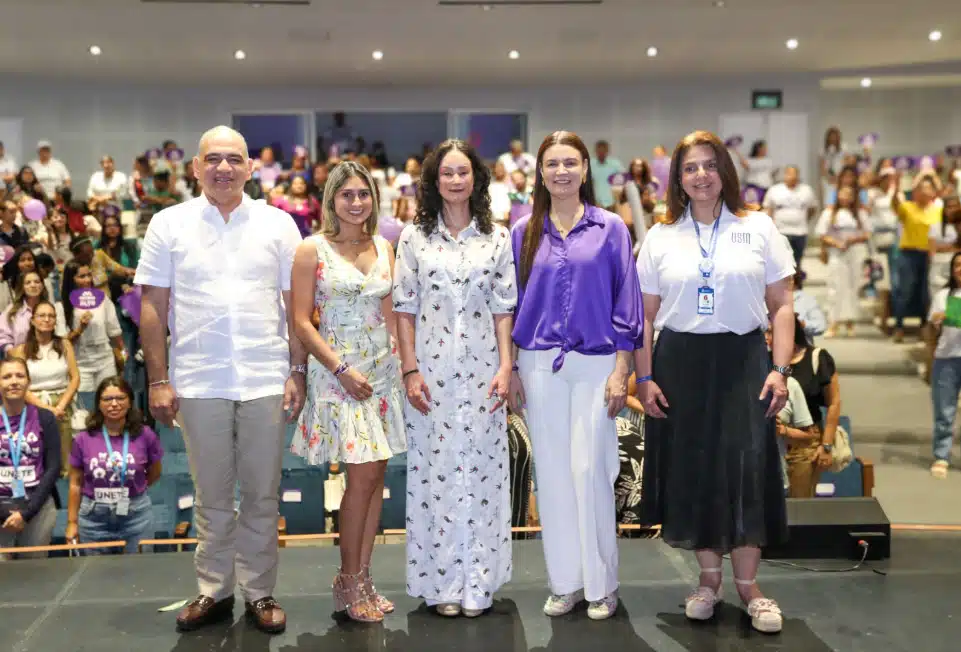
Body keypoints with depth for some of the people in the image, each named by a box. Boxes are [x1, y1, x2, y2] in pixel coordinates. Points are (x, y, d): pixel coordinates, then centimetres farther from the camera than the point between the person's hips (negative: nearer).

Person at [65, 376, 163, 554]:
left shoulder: (145, 435, -5)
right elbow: (76, 483, 4)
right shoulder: (83, 440, -3)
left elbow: (155, 473, 12)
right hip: (94, 516, 0)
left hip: (136, 515, 0)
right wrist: (72, 522, 4)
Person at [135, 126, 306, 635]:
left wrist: (297, 372, -1)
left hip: (265, 380, 0)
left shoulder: (278, 224, 4)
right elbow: (153, 306, 3)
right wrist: (158, 381, -2)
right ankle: (214, 591, 24)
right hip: (198, 382, 0)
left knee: (262, 495, 8)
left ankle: (260, 592, 20)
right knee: (211, 496, 11)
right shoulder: (169, 224, 4)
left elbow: (297, 306, 5)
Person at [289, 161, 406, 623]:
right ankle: (349, 581, 4)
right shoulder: (311, 251, -4)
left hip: (383, 369, 5)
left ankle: (361, 575, 15)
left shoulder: (384, 249, 10)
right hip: (337, 369, -5)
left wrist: (402, 362, 2)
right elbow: (302, 322, -7)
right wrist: (342, 369, -13)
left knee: (376, 473, 4)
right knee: (363, 472, -11)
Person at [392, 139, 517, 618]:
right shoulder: (414, 237, 4)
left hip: (482, 370, 1)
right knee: (434, 468, 2)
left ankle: (477, 582, 14)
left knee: (481, 468, 2)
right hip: (431, 371, 0)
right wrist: (410, 371, -5)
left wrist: (506, 367, -4)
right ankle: (441, 582, 13)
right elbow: (404, 308, 2)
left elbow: (504, 309, 4)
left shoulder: (497, 238, 6)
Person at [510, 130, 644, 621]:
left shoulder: (610, 229, 1)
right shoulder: (524, 233, 7)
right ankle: (564, 582, 18)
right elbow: (513, 304, 10)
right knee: (552, 472, 6)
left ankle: (601, 583, 11)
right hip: (540, 365, 2)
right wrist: (511, 369, 5)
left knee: (590, 470, -4)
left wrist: (621, 371, -5)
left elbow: (626, 302, 0)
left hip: (595, 364, -2)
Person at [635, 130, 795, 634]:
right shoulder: (660, 237, 6)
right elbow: (645, 316, 6)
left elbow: (781, 306, 1)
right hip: (679, 364, 2)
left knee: (746, 469, -3)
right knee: (691, 470, 6)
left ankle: (747, 583, 10)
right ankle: (708, 577, 21)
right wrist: (644, 378, -1)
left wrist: (780, 370, -8)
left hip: (742, 361, -1)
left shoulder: (758, 229, 2)